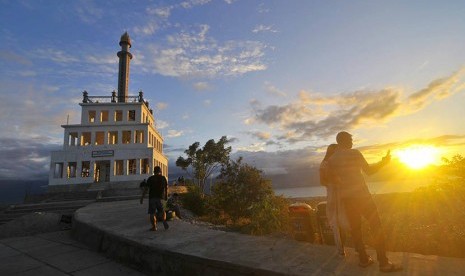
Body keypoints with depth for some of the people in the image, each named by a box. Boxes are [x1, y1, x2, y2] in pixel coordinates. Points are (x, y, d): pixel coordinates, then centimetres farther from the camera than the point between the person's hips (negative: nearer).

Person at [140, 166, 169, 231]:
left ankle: (154, 227, 3)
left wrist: (142, 198, 0)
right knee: (162, 211, 16)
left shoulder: (150, 179, 0)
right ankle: (164, 221, -8)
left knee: (152, 213, 6)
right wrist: (166, 196, 22)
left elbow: (146, 189, -5)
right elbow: (166, 188, 10)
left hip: (152, 197, -2)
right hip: (160, 197, 2)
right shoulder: (163, 178, 6)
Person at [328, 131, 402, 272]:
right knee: (376, 226, 5)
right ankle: (384, 263, 7)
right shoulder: (354, 153, -9)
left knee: (355, 228, 14)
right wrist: (383, 162, 13)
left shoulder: (331, 160, 5)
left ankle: (363, 259, 22)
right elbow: (369, 170, -2)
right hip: (361, 194, -5)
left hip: (345, 197, 5)